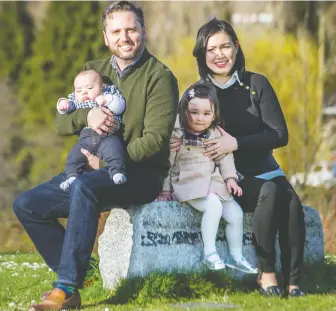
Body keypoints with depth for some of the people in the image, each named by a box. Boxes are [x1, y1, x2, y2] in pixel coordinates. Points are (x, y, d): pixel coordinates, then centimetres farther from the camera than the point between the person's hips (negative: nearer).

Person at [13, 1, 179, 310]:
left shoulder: (159, 76, -6)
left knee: (83, 186, -37)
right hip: (94, 171, 7)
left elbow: (155, 138, -16)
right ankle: (73, 274, -5)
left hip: (141, 174, -7)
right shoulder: (94, 71, 13)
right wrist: (86, 116, -15)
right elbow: (60, 122, 8)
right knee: (27, 204, -4)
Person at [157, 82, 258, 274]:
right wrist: (165, 189, -4)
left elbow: (225, 159, 12)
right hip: (188, 185, -6)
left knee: (236, 213, -4)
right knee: (213, 205, -31)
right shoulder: (176, 136, -5)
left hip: (214, 184, 6)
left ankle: (236, 257, 13)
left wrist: (230, 178, -3)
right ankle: (210, 253, -24)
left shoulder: (217, 136, 7)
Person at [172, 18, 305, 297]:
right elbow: (183, 137, 4)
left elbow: (280, 135, -6)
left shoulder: (256, 84, 1)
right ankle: (266, 275, -25)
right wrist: (178, 143, -21)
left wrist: (236, 143, -17)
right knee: (271, 193, -32)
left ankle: (293, 282, -27)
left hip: (264, 171, 2)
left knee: (292, 202, -30)